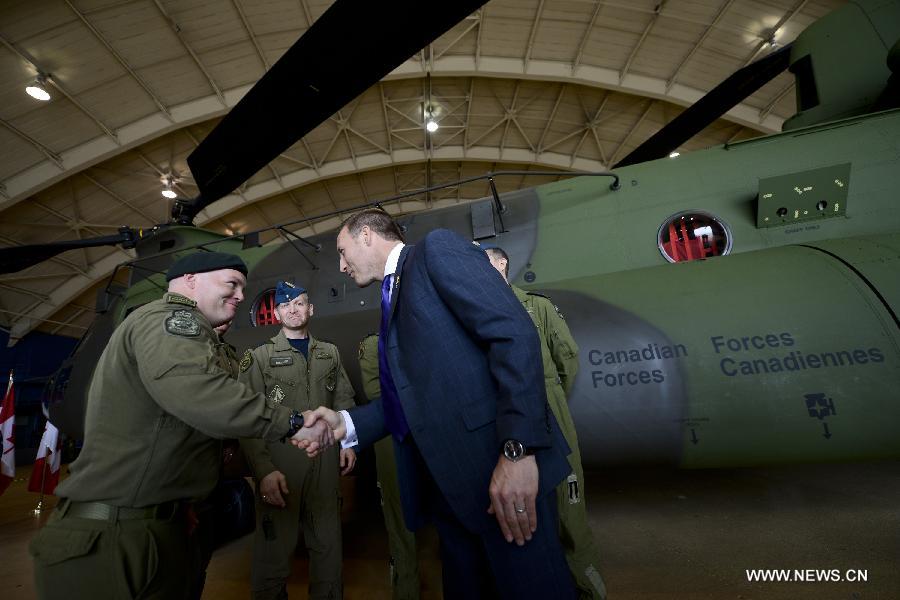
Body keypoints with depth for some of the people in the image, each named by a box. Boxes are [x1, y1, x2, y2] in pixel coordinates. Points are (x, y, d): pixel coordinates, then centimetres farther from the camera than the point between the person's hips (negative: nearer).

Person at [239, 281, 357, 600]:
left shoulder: (330, 353, 13)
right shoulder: (259, 357, 3)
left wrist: (348, 441, 1)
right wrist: (264, 469, -15)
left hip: (325, 458, 3)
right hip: (279, 461, -3)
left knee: (328, 544, 13)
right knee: (274, 551, 4)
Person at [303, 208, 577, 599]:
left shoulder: (436, 248, -3)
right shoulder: (394, 298, 21)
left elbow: (514, 332, -17)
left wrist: (517, 449, -24)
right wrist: (347, 424, 6)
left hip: (497, 466, -8)